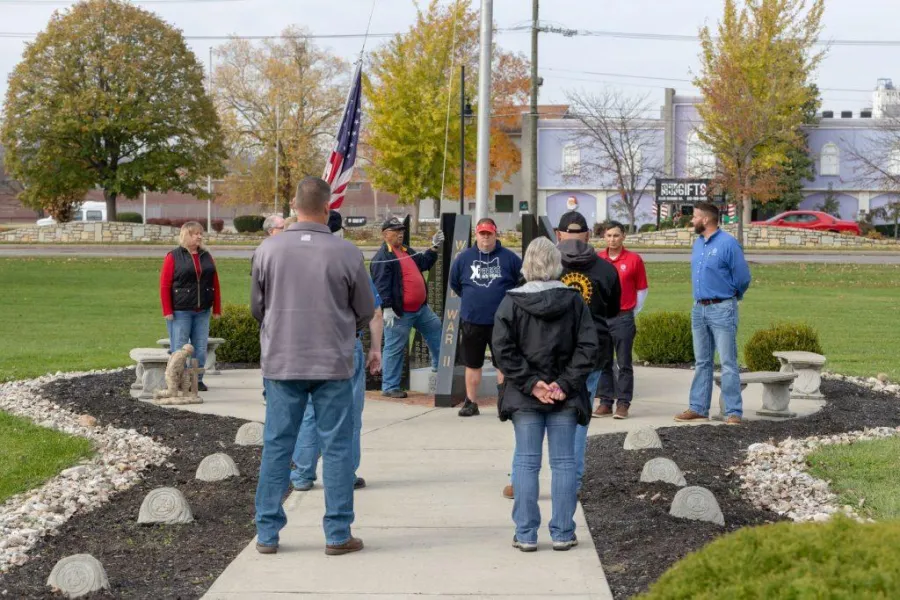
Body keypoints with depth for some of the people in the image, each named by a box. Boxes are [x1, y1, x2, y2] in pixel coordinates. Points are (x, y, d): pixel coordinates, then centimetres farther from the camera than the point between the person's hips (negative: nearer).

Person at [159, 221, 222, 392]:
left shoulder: (206, 256, 11)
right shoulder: (173, 257, -2)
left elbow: (215, 284, 10)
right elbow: (164, 285, -6)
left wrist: (217, 309, 5)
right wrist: (167, 311, -12)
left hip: (202, 312, 4)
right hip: (180, 312, -4)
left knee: (200, 347, 6)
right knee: (179, 348, -1)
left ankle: (198, 380, 16)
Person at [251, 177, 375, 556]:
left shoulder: (269, 249, -4)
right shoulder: (346, 253, -9)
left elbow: (256, 307, 7)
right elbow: (366, 311, 2)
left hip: (281, 364, 2)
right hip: (333, 364, -2)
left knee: (276, 446, 10)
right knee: (336, 447, 7)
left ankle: (267, 533, 13)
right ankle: (338, 534, 9)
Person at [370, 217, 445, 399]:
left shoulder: (407, 251, 16)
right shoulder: (382, 257, -15)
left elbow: (423, 263, 26)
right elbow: (381, 284, -20)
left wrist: (434, 248, 13)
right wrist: (387, 308, -26)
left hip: (420, 308, 9)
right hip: (399, 312, -9)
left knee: (436, 329, 18)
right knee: (395, 349, -2)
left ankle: (439, 364, 35)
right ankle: (390, 387, 4)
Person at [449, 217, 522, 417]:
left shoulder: (509, 258, -3)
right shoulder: (464, 258, 3)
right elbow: (454, 282, 16)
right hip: (471, 321, 2)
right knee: (472, 364, 10)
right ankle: (471, 402, 20)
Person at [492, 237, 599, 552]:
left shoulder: (512, 302, -4)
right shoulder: (574, 301, -1)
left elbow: (503, 350, -10)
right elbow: (588, 347, -5)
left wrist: (530, 383, -9)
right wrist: (565, 384, -7)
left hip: (524, 398, -1)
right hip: (565, 397, 1)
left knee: (526, 463, 5)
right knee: (563, 462, 7)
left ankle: (526, 534, 6)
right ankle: (562, 533, 9)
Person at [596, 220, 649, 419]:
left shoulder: (634, 259, 0)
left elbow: (642, 289, 6)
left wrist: (634, 313, 4)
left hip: (624, 318, -3)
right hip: (600, 318, 3)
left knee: (624, 364, 0)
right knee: (603, 363, 7)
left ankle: (623, 403, 3)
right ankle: (605, 402, 13)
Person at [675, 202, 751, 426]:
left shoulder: (728, 244, -12)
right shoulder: (698, 244, 11)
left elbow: (742, 277, -7)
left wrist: (732, 297, 6)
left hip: (722, 309, -8)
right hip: (699, 309, 8)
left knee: (728, 363, -5)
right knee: (701, 363, 12)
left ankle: (733, 412, -3)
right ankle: (699, 408, 18)